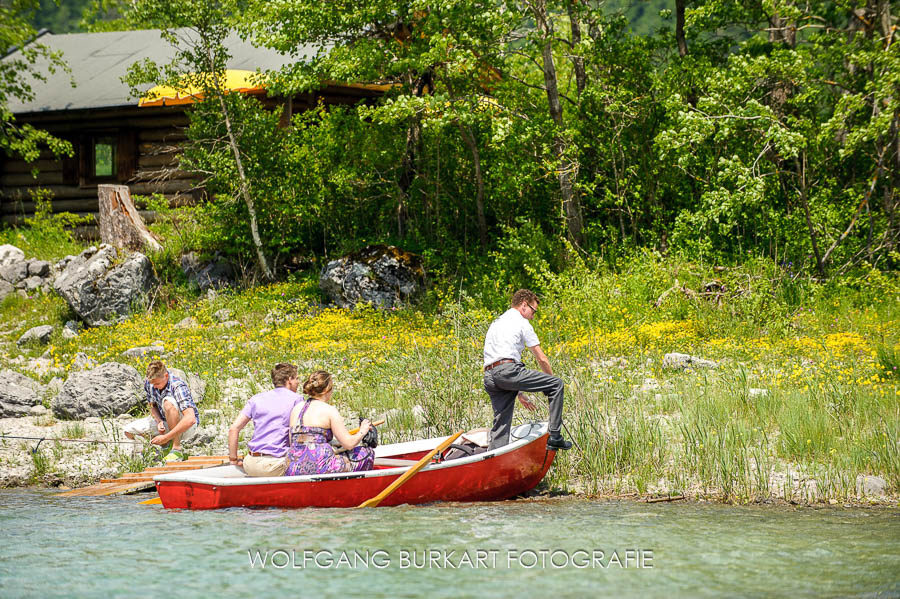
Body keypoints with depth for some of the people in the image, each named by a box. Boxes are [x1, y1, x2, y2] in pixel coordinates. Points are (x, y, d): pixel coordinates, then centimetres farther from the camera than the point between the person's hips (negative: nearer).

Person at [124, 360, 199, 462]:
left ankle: (177, 449, -30)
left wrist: (166, 437, -38)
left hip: (187, 427, -7)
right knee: (129, 431, -9)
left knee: (168, 402, -36)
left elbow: (191, 419, -39)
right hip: (164, 422, 7)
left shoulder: (178, 387, -29)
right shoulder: (149, 384, -10)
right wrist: (159, 422, -15)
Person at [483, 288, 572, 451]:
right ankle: (554, 437, -2)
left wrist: (519, 394, 32)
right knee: (557, 384, 2)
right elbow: (541, 359, 6)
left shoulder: (496, 323, 31)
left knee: (501, 426, 9)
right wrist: (551, 382, 22)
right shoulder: (521, 322, 7)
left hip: (489, 377, 8)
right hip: (508, 370, -8)